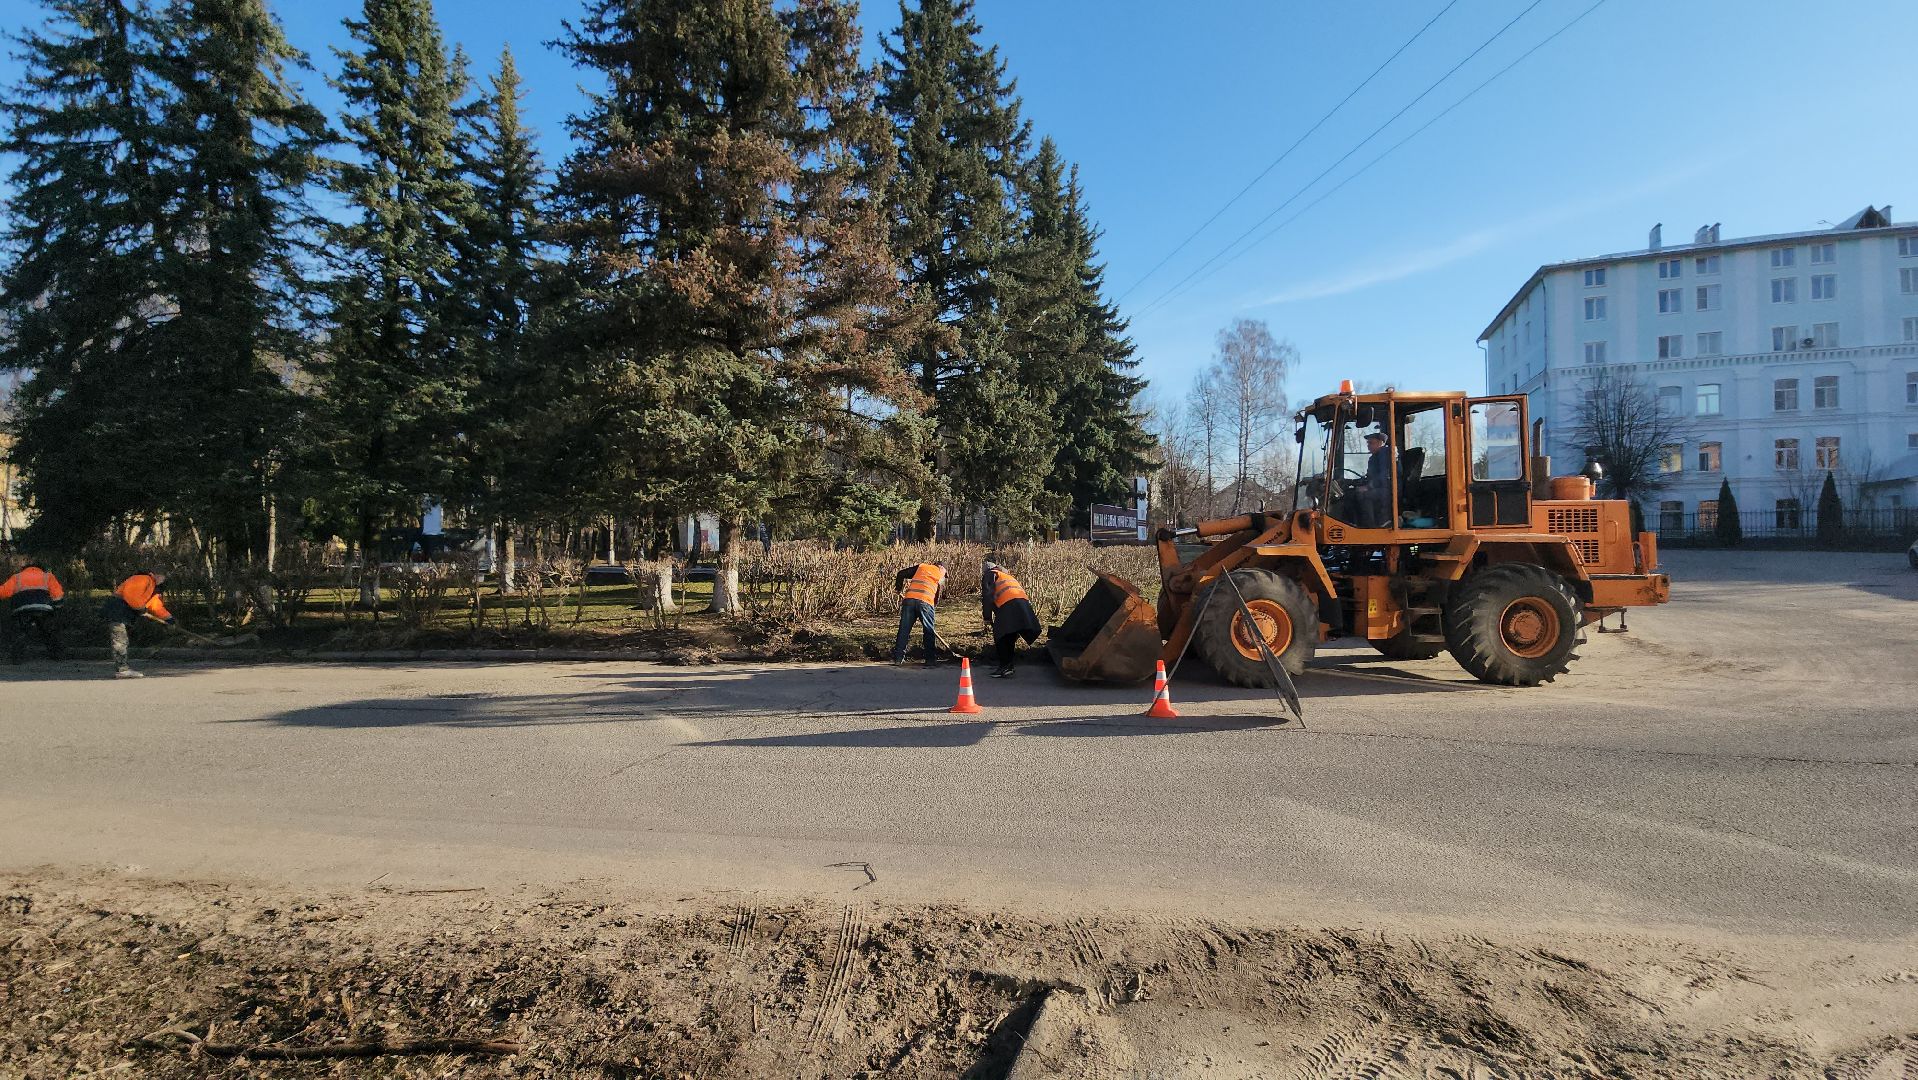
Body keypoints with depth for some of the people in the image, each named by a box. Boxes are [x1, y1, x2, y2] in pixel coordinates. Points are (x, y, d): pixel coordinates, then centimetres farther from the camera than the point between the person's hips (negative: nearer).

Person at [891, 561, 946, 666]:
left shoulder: (921, 567, 23)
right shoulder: (941, 576, 19)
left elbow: (901, 574, 17)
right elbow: (937, 598, 16)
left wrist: (898, 589, 29)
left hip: (909, 599, 2)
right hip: (926, 602, -2)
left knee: (904, 629, 8)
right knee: (929, 632, 10)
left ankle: (898, 657, 10)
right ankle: (930, 659, 11)